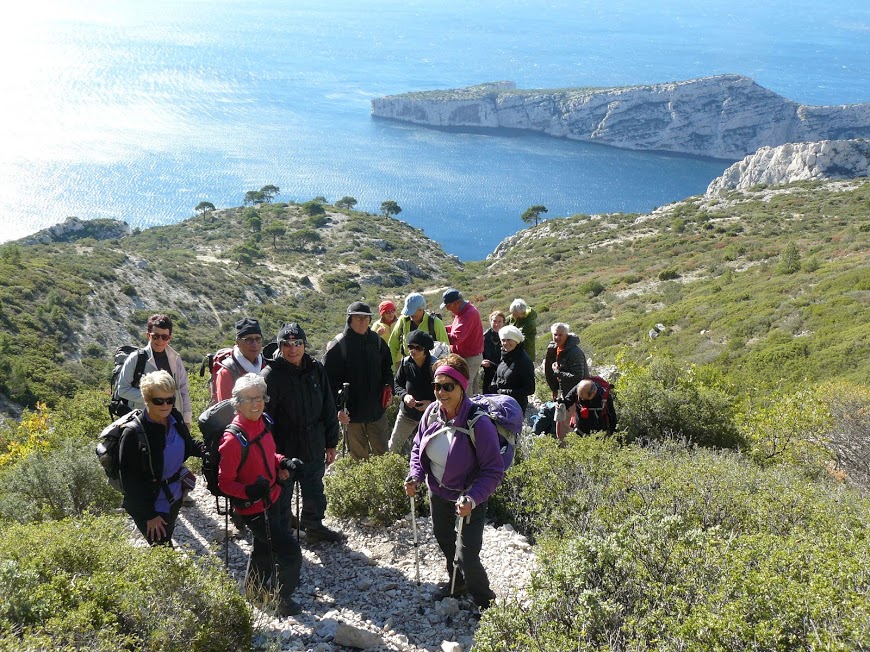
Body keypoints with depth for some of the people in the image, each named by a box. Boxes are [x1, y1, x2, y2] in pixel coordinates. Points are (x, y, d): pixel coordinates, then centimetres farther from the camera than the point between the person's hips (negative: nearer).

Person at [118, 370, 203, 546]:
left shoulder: (175, 418, -7)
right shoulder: (134, 433, -24)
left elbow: (188, 446, 11)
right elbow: (129, 479, -19)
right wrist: (149, 515, -17)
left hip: (175, 498, 6)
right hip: (152, 505, -6)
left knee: (166, 541, 24)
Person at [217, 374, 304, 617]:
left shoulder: (262, 423, -4)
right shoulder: (233, 439, -28)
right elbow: (224, 482, -22)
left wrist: (283, 462, -3)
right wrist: (249, 491, -37)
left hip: (271, 500, 8)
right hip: (253, 508, -8)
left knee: (264, 547, 28)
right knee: (291, 552, -4)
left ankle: (254, 591, 51)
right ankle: (280, 600, 18)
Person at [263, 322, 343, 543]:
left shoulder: (316, 370, 0)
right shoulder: (271, 375, -15)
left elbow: (328, 409, 8)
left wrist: (331, 443, 10)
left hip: (313, 449, 5)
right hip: (283, 449, -5)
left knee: (315, 492, 19)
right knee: (282, 494, 9)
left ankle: (314, 527, 40)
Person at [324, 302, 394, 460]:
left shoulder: (376, 341, 3)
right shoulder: (337, 346, -12)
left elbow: (386, 367, 18)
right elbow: (330, 381, -13)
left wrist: (388, 387, 1)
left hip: (377, 409, 4)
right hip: (352, 411, -4)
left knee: (382, 452, 12)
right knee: (359, 455, 9)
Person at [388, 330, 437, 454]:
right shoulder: (406, 362, -11)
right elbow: (397, 384, 2)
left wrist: (432, 402, -28)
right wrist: (404, 395, -19)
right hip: (407, 412, 3)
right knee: (393, 447, 13)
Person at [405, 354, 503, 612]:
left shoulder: (479, 423, -30)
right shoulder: (433, 412, -12)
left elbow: (494, 471, -24)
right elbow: (418, 447, 5)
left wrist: (472, 499, -35)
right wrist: (415, 476, -12)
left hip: (468, 500, -6)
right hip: (438, 493, 6)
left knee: (466, 556, -8)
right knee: (444, 540, 25)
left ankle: (484, 600, 21)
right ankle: (457, 583, 54)